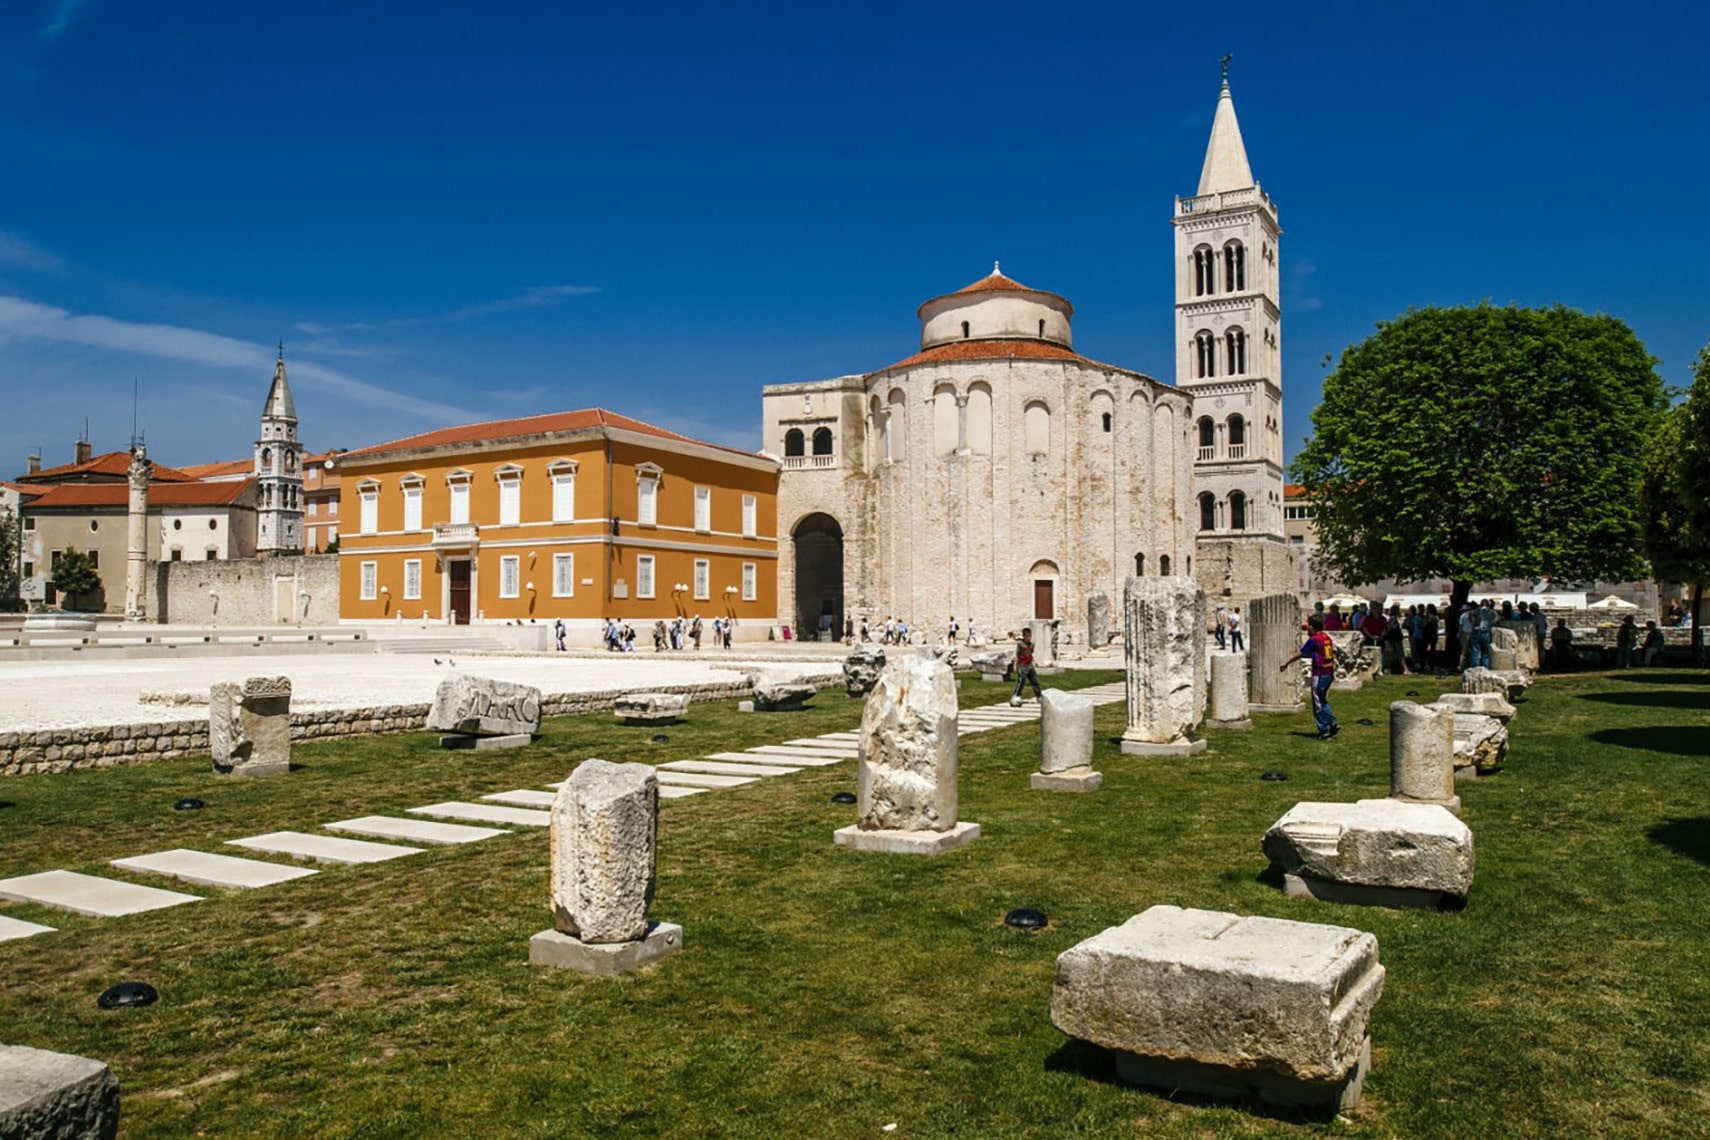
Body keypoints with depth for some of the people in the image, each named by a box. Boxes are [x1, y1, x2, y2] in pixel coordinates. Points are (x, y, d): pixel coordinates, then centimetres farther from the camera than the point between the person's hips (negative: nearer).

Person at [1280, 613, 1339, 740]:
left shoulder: (1313, 640, -13)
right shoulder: (1327, 637, 8)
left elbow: (1300, 654, -8)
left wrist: (1286, 663, 1)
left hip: (1319, 674, -8)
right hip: (1329, 673, 8)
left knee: (1318, 703, 1)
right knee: (1323, 701, 19)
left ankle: (1324, 731, 4)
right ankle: (1333, 724, 12)